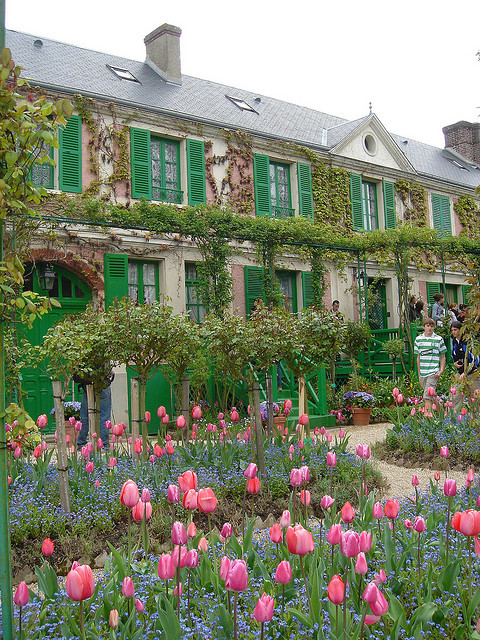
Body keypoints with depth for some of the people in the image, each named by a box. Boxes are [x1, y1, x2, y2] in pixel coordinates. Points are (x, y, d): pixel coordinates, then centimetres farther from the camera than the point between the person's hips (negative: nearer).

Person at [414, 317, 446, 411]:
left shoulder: (439, 339, 2)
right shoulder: (418, 339, 10)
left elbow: (442, 357, 7)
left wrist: (441, 371, -5)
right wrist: (419, 374, 13)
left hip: (433, 372, -4)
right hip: (423, 373, 4)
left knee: (427, 397, -14)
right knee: (432, 396, 11)